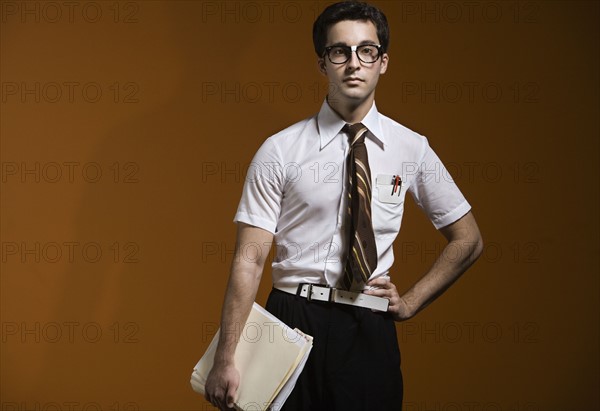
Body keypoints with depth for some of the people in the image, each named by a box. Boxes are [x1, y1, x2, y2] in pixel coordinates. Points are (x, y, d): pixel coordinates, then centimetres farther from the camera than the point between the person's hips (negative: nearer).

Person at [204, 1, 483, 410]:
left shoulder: (411, 149, 3)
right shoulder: (280, 151, -3)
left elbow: (468, 240, 13)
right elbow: (250, 259, -7)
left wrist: (410, 303, 5)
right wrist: (226, 360, -13)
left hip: (370, 332, 1)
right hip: (291, 325, -1)